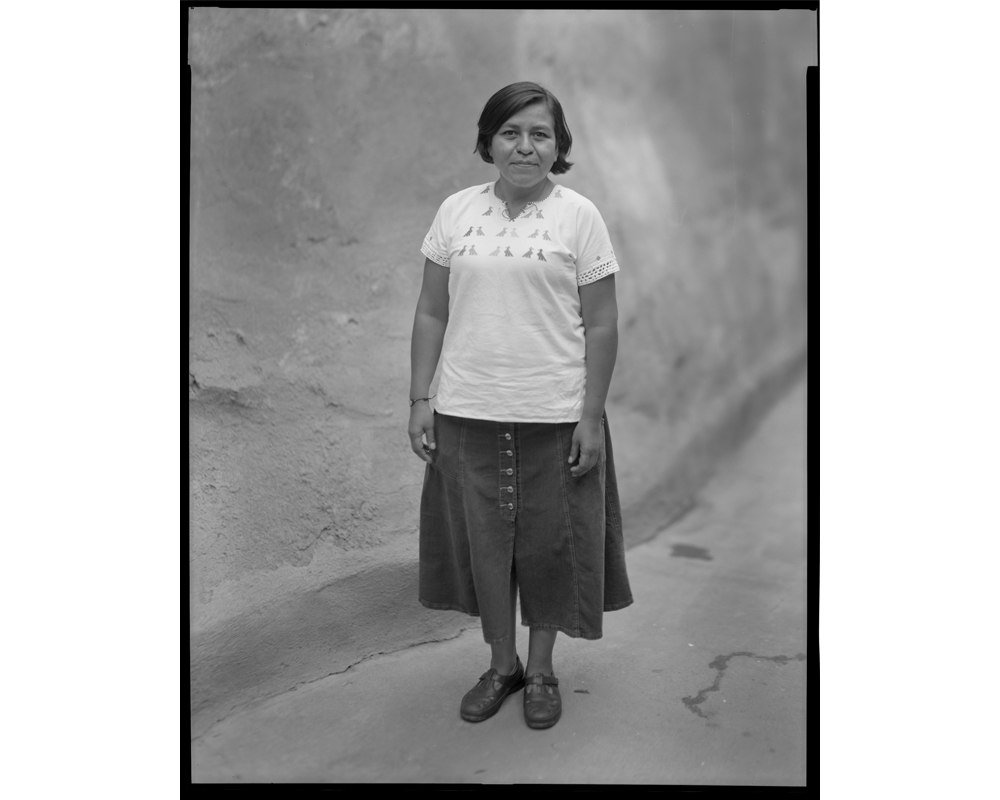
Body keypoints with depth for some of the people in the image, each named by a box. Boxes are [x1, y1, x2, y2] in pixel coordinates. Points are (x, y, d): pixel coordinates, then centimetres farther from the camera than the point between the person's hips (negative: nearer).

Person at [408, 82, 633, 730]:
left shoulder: (579, 216, -3)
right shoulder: (456, 211, 5)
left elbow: (602, 326, -4)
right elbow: (432, 313, 7)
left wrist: (592, 416, -8)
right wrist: (421, 398, 2)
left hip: (554, 415, -2)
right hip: (469, 413, 3)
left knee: (548, 544, 9)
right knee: (482, 539, 11)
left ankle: (542, 669, 31)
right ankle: (502, 664, 32)